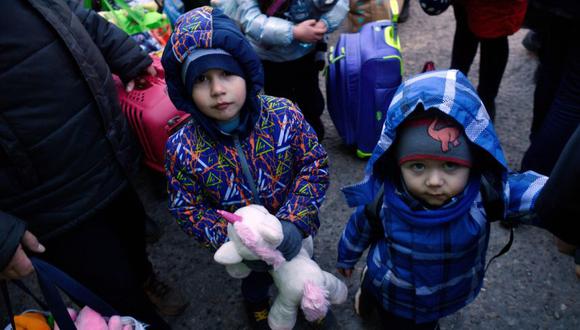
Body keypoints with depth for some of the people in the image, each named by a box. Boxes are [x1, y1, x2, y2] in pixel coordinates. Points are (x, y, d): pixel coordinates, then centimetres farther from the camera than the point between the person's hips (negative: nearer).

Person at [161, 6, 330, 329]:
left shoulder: (284, 115, -26)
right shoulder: (183, 149, -26)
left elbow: (316, 164, -16)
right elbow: (187, 210, -15)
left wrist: (295, 221, -27)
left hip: (292, 231, 1)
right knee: (257, 277, 30)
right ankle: (256, 302, 68)